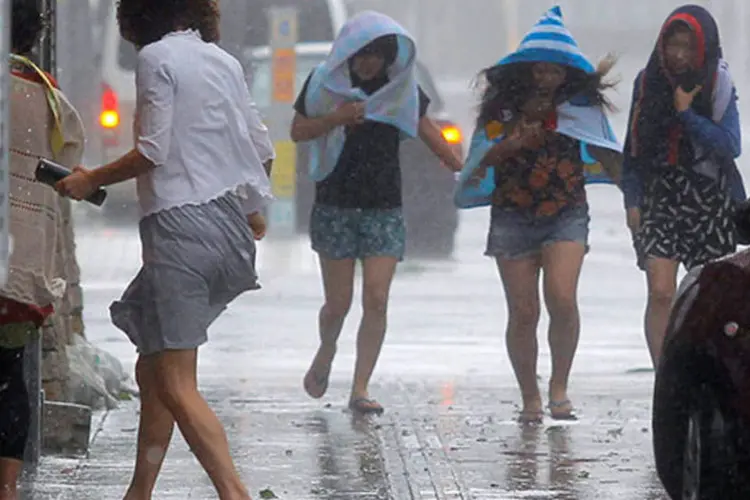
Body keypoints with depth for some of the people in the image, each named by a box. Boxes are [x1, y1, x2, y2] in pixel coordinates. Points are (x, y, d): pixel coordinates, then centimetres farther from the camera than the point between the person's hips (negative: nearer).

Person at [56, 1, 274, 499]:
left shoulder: (157, 57, -6)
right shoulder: (224, 61, 14)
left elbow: (153, 152, -12)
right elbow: (262, 149, 18)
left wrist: (91, 180, 2)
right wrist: (253, 209, 36)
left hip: (180, 226, -8)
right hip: (229, 226, 8)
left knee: (176, 386, -10)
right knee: (154, 369, 18)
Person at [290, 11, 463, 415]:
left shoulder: (400, 86, 4)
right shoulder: (325, 83, -1)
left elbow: (427, 132, 11)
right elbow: (298, 132, 0)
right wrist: (337, 118, -17)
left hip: (385, 208, 1)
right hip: (335, 206, -1)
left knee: (376, 301, -9)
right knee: (338, 302, 1)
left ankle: (360, 390, -7)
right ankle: (325, 354, 33)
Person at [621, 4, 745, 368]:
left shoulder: (719, 87, -2)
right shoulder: (647, 82, 3)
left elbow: (730, 146, -12)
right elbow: (634, 148, 9)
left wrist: (686, 113, -16)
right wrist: (632, 201, 3)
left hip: (709, 199, 0)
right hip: (660, 198, 0)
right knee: (660, 293, -13)